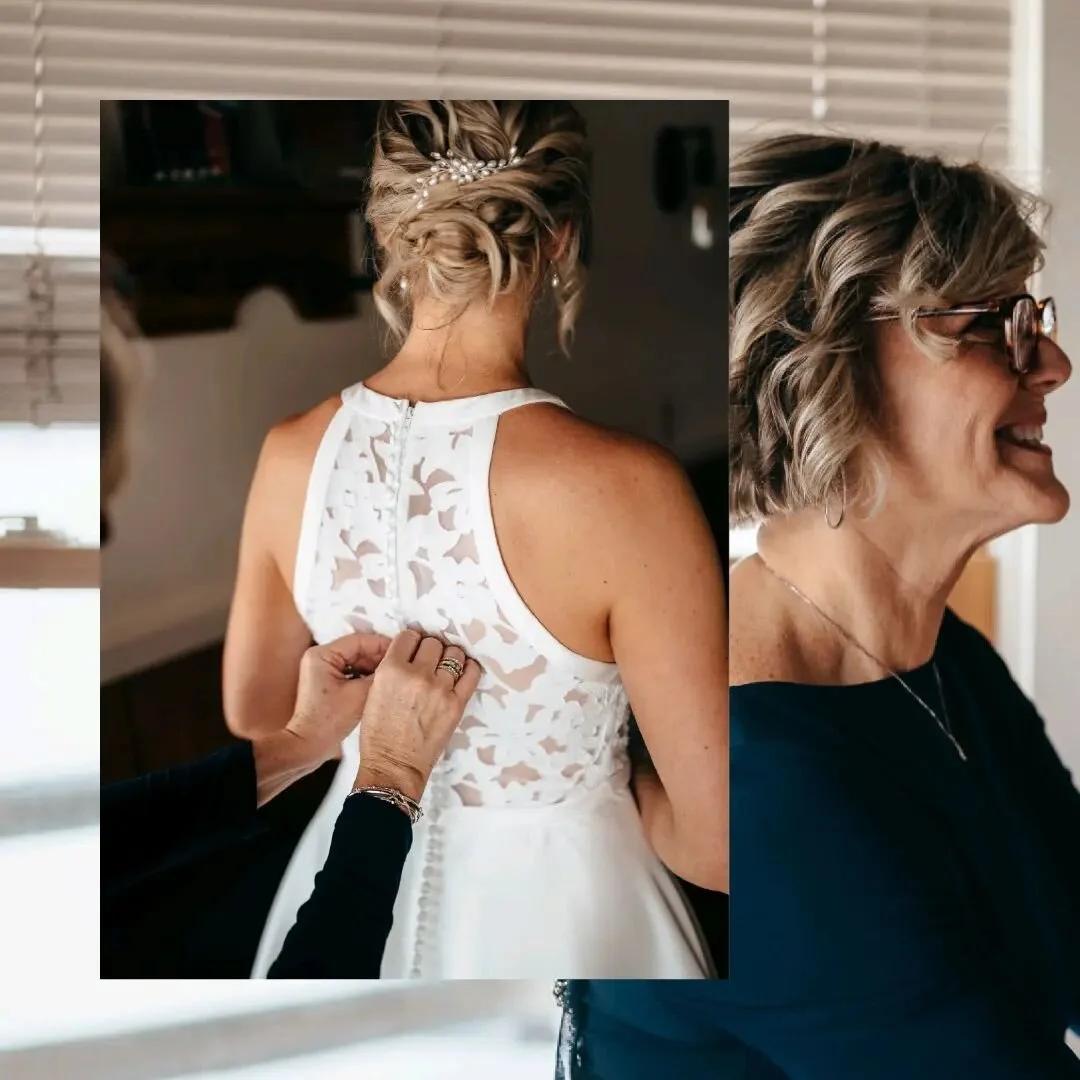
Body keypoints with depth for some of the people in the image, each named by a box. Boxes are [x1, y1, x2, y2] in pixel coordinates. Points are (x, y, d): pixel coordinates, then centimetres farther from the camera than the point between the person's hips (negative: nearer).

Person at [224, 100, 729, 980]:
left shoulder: (292, 456, -11)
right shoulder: (621, 484, -27)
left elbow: (254, 707, 6)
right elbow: (722, 843, -22)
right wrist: (609, 789, -3)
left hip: (362, 891, 4)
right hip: (555, 916, -3)